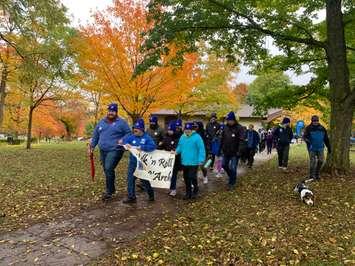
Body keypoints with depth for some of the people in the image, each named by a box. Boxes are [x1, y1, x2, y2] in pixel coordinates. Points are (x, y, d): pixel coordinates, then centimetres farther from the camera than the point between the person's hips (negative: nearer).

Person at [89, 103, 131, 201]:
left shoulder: (121, 122, -1)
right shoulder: (101, 122, 14)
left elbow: (129, 134, 1)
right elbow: (95, 135, 19)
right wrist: (92, 145, 12)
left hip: (115, 150, -6)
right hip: (103, 151, 6)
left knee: (109, 169, -18)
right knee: (107, 170, 11)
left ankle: (109, 191, -6)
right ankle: (111, 189, 27)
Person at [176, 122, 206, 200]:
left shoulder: (197, 137, -12)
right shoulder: (182, 137, 7)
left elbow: (201, 149, -14)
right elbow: (180, 147, 16)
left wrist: (201, 160, -18)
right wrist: (176, 151, -4)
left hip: (193, 162, -6)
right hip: (184, 162, 6)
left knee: (192, 177, -5)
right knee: (186, 178, 14)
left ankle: (195, 189, 24)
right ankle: (188, 193, 30)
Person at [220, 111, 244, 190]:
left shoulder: (239, 128, -11)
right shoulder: (225, 128, 5)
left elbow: (242, 139, -17)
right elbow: (222, 139, 14)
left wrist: (239, 151, -24)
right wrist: (221, 148, 13)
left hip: (234, 152, -6)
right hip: (226, 151, 6)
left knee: (233, 168, -2)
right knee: (224, 165, 16)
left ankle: (232, 183, 15)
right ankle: (232, 177, 40)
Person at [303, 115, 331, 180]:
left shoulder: (322, 128, 8)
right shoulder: (308, 128, -2)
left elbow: (326, 139, 14)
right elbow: (304, 136, -8)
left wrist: (329, 147, 15)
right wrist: (307, 140, -30)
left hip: (320, 148, 4)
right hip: (312, 148, -3)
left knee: (321, 161, 2)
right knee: (312, 161, -2)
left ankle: (317, 174, 19)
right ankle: (312, 176, 9)